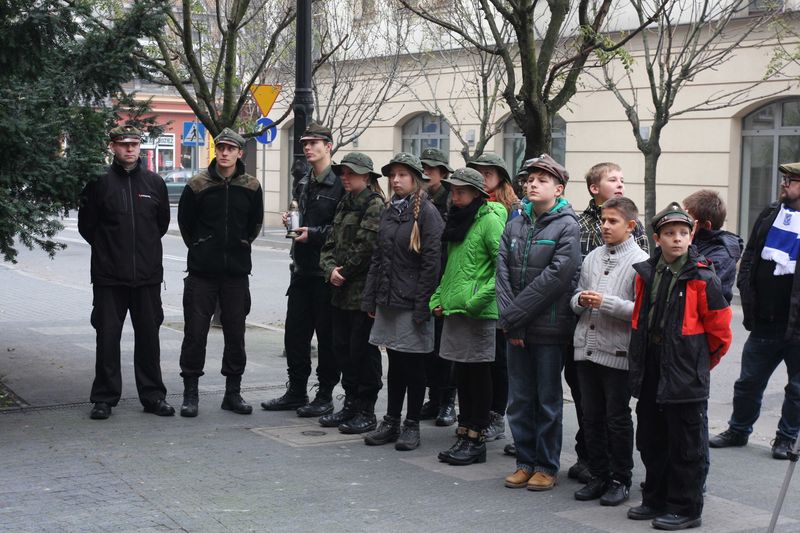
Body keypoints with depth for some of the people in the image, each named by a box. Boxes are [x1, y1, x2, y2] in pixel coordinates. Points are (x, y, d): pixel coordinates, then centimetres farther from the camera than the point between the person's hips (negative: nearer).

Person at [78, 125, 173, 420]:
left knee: (149, 337, 8)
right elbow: (86, 224, 4)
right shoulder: (99, 182, -1)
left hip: (148, 275, 2)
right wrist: (107, 248, 8)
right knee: (107, 337, 1)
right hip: (108, 276, -2)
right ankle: (104, 398, 11)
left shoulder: (155, 182, 7)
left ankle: (153, 395, 17)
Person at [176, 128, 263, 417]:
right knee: (195, 332, -2)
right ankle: (190, 392, 8)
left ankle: (233, 392, 16)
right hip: (201, 273, -2)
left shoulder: (251, 187, 3)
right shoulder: (197, 185, -2)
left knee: (235, 333, 6)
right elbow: (185, 222, 9)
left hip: (237, 273, 2)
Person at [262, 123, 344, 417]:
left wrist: (314, 233, -18)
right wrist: (291, 221, 6)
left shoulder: (340, 184, -11)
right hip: (302, 269, 8)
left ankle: (325, 395, 11)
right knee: (295, 333, 11)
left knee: (327, 335, 2)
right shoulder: (302, 185, 16)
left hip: (326, 272, -8)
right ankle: (296, 392, 22)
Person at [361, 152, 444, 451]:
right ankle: (391, 422, 20)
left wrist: (422, 306, -17)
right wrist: (370, 299, 11)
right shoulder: (390, 212, 13)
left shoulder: (426, 212, -9)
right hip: (388, 302, 7)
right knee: (395, 363, 13)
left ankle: (412, 425, 12)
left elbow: (431, 261, -14)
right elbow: (378, 257, 16)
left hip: (412, 302, -7)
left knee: (414, 365, 3)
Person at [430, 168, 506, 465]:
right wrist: (438, 298, 14)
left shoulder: (489, 220, -10)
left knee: (478, 373, -2)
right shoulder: (457, 221, 16)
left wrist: (480, 297, -19)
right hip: (453, 309, 8)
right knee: (462, 374, 12)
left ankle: (477, 440, 4)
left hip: (478, 312, -8)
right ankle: (464, 434, 21)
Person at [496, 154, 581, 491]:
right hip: (516, 328, 5)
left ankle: (546, 466, 14)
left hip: (549, 328, -5)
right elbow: (503, 271, 3)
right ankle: (525, 461, 22)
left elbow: (556, 277, -16)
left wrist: (514, 314, -15)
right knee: (519, 399, 10)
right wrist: (509, 319, -9)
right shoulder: (516, 224, 9)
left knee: (548, 400, 4)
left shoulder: (567, 226, -7)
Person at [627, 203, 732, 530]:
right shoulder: (646, 273, 6)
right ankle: (656, 501, 29)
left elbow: (720, 330, -5)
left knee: (685, 446, 2)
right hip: (650, 374, 6)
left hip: (686, 377, -6)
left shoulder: (702, 278, -11)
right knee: (651, 441, 15)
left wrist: (702, 363, 5)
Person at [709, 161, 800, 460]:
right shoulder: (769, 216, 7)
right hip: (766, 322, 4)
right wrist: (748, 298, 1)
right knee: (749, 382, 14)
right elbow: (749, 258, 11)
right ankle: (738, 430, 30)